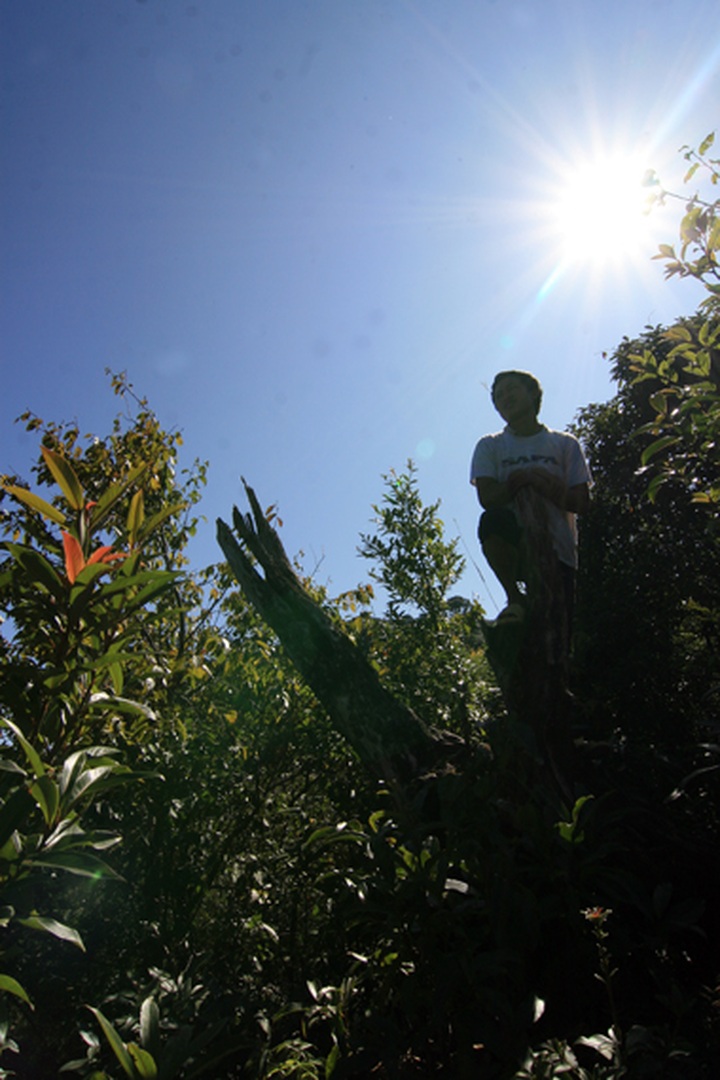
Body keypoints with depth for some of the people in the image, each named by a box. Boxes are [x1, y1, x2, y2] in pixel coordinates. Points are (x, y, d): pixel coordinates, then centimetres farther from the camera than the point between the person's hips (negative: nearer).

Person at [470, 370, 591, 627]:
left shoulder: (565, 444, 10)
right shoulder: (490, 446, 10)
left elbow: (580, 502, 2)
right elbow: (487, 497, -5)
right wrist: (524, 480, -19)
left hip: (558, 549, 0)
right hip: (514, 543, 0)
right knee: (492, 520, -34)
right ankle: (515, 599, -19)